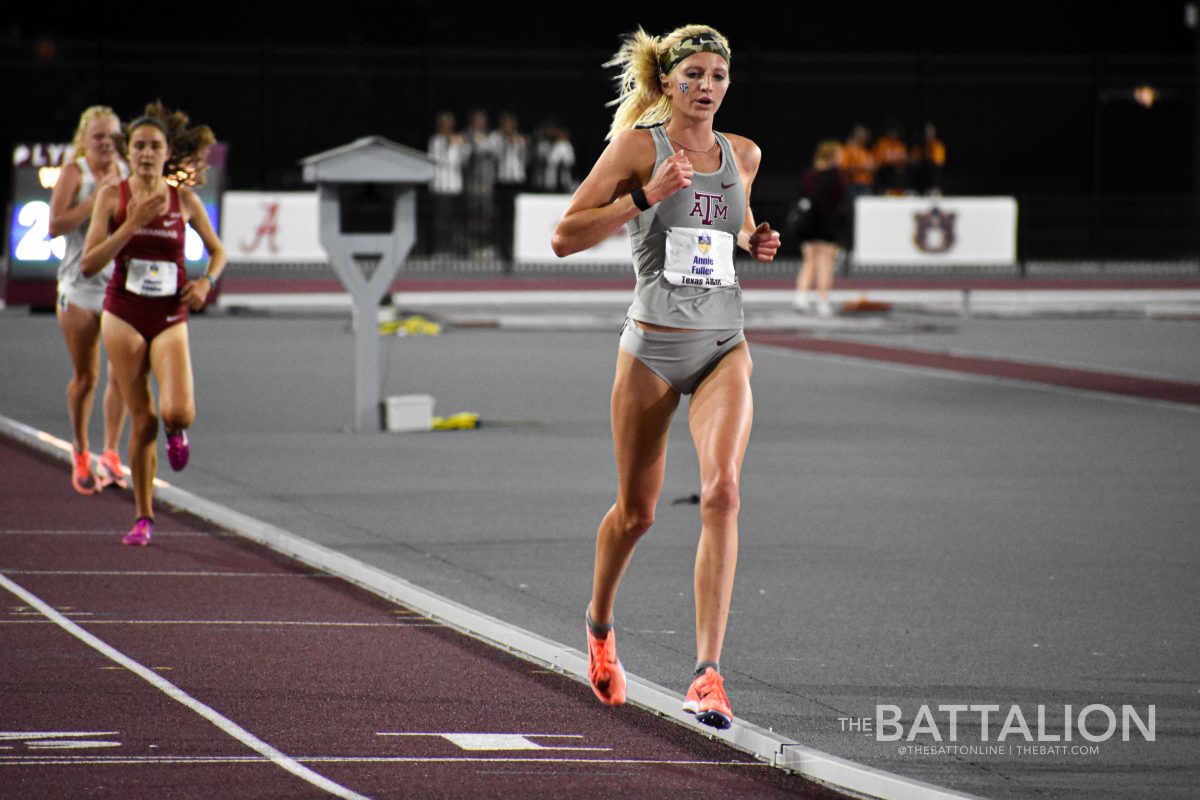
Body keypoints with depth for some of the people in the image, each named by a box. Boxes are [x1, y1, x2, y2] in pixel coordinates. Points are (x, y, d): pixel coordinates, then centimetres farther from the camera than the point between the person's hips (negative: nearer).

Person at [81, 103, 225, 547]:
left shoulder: (184, 199, 0)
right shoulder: (113, 196, -3)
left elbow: (217, 251, 15)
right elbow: (89, 263, -10)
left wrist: (206, 282, -6)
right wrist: (134, 223, -18)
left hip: (170, 318, 0)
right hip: (124, 315, 0)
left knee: (177, 412, -20)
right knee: (142, 421, 1)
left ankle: (176, 431, 19)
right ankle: (143, 517, 16)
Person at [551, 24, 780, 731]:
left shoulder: (743, 155, 8)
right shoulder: (638, 145, -5)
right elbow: (565, 236, -9)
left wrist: (756, 242, 6)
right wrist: (644, 195, -20)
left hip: (724, 347, 2)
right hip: (653, 347, -2)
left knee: (722, 491, -19)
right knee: (637, 511, 10)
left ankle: (708, 674, -22)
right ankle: (600, 622, 42)